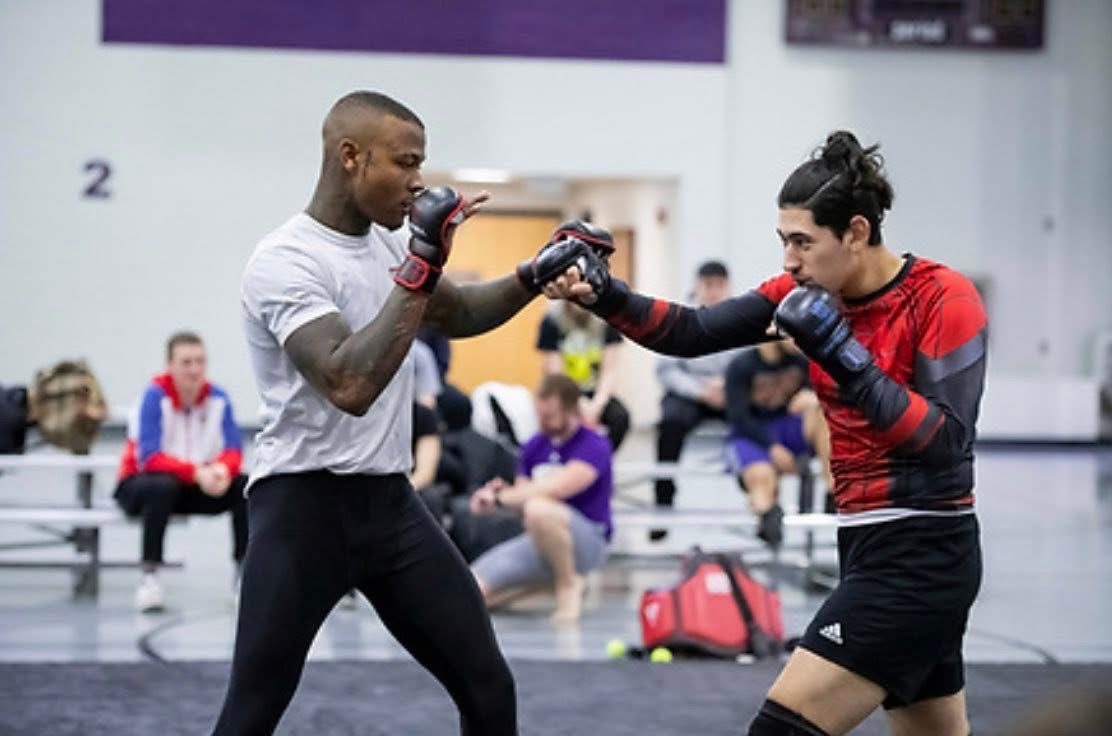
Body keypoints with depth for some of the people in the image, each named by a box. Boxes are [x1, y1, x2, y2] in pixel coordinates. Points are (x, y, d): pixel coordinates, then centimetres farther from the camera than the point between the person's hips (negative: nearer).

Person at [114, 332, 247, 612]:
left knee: (246, 485, -20)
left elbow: (234, 450, -10)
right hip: (140, 483, -4)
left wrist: (221, 469, -35)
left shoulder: (217, 398, -7)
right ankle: (149, 576, -29)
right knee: (163, 486, -39)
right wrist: (197, 472, -39)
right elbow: (150, 457, -26)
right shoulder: (155, 396, -18)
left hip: (201, 484, 4)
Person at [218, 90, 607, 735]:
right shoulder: (284, 262, -17)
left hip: (390, 502, 8)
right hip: (305, 509, -8)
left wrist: (537, 275, 10)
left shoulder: (388, 241, 8)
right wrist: (420, 268, -29)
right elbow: (350, 387, -31)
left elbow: (457, 316, 27)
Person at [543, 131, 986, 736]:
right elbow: (695, 333, -1)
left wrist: (843, 357, -27)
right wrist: (604, 295, -16)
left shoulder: (943, 298, -14)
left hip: (921, 555, -8)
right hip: (871, 545, 8)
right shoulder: (813, 290, 4)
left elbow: (947, 442, -21)